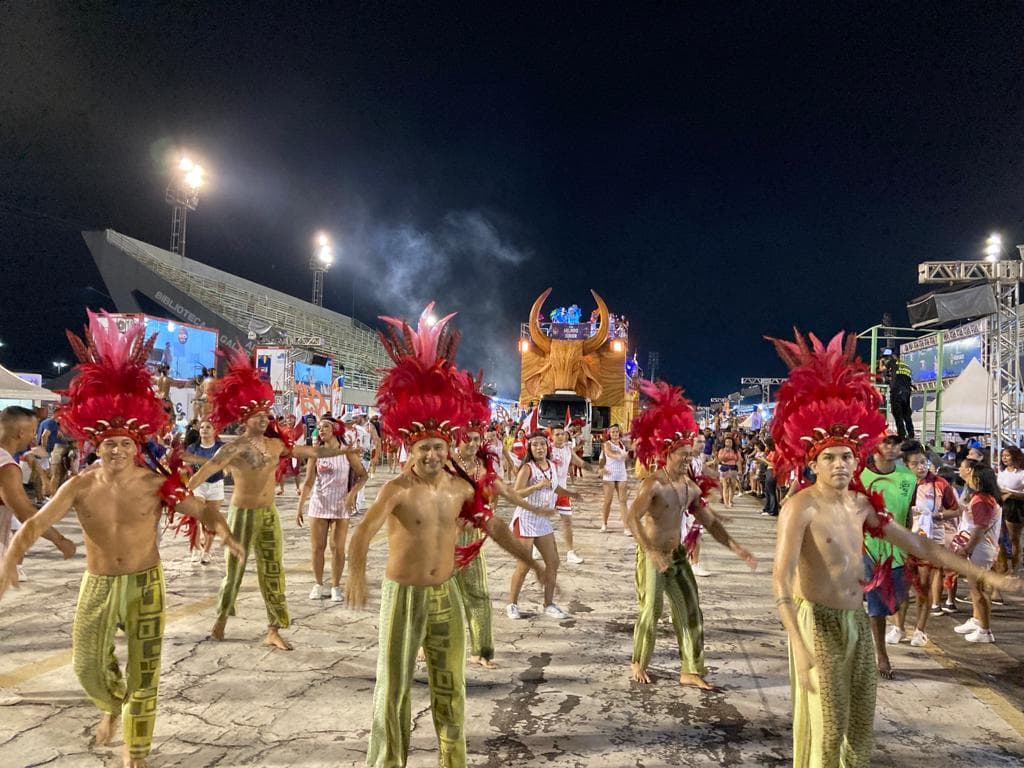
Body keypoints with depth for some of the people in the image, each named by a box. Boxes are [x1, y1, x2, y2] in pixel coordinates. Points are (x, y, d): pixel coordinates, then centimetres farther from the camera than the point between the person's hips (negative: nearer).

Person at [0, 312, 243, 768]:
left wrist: (220, 527, -34)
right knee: (88, 668, 12)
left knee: (143, 673, 5)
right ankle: (114, 705, 50)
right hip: (98, 585, 2)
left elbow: (201, 509, -12)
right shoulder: (80, 487, -10)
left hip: (145, 583, -2)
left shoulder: (157, 484, -14)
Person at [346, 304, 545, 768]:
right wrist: (356, 573, -48)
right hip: (404, 594, -5)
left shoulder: (461, 488, -2)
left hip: (446, 593, 5)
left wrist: (530, 561, 10)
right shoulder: (397, 490, -17)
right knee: (395, 682, 5)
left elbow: (493, 525, 9)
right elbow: (364, 531, -30)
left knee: (450, 682, 15)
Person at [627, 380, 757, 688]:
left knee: (690, 612, 6)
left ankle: (691, 671, 15)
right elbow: (631, 517, -30)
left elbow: (710, 521, 10)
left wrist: (736, 548, 1)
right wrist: (651, 552, -38)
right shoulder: (653, 484, -20)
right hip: (651, 555, -7)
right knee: (651, 612, 1)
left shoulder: (690, 486, 4)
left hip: (677, 554, 7)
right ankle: (638, 664, 22)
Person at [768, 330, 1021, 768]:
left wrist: (984, 575, 13)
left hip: (857, 622, 7)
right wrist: (800, 647, -37)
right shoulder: (802, 507, -20)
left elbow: (917, 545, 14)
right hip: (818, 622, -7)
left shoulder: (861, 504, 4)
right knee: (827, 730, 0)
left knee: (861, 728, 16)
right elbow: (781, 580, -28)